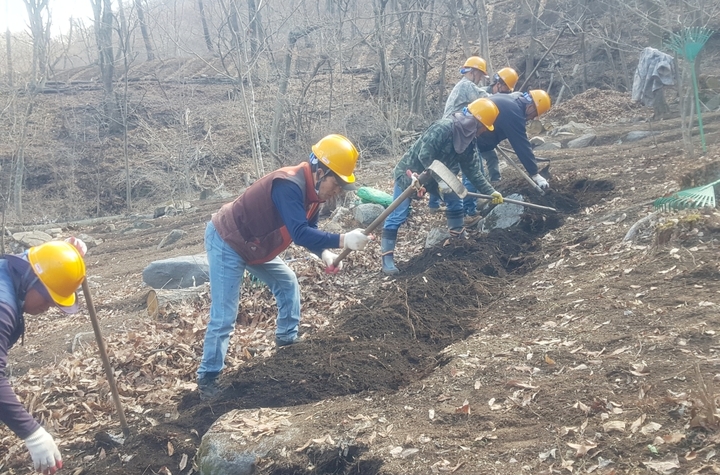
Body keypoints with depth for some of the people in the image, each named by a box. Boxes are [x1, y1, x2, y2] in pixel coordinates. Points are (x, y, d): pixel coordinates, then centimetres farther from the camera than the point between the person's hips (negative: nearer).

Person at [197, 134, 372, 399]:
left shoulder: (311, 189, -1)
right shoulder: (288, 186, -31)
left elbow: (308, 230, 6)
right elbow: (299, 233, -41)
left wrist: (324, 253, -13)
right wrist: (343, 240, -46)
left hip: (253, 244, 10)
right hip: (227, 242, -10)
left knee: (287, 283, 18)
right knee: (223, 316, -9)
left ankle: (287, 341, 29)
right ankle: (207, 377, 1)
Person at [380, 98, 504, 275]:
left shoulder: (466, 139, -1)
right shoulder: (444, 127, -28)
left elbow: (472, 169, 5)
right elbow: (424, 156, -32)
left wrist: (489, 191, 3)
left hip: (433, 175, 9)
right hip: (409, 171, -9)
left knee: (455, 200, 11)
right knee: (397, 216, -8)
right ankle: (387, 259, -4)